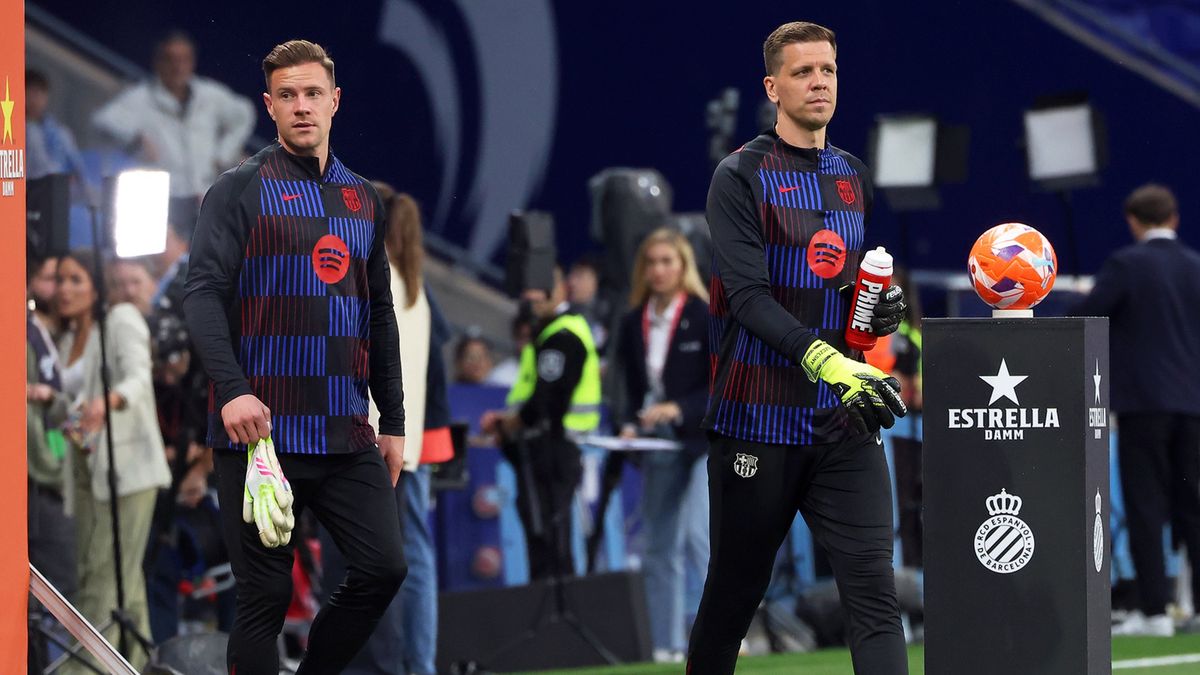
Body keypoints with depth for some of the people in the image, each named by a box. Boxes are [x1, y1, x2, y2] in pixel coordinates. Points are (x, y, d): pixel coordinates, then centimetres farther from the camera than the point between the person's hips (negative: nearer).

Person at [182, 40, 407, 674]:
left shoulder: (363, 199, 16)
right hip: (260, 431, -5)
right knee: (265, 596, -3)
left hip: (347, 435, 5)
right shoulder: (240, 190, -1)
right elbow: (203, 293, -10)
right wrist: (231, 389, -24)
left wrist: (392, 421, 18)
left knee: (383, 568, -4)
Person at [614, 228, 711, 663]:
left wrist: (678, 410, -23)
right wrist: (630, 425, -6)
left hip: (706, 442, -6)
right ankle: (666, 646, 15)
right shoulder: (634, 323, 7)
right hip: (657, 445, 6)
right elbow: (634, 389, 13)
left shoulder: (706, 318, -8)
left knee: (700, 537, -21)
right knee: (660, 549, 8)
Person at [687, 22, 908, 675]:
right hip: (757, 420, -4)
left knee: (873, 590, -9)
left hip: (843, 423, 4)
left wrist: (883, 307, 4)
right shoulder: (741, 176, -5)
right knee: (733, 595, 6)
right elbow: (747, 295, -16)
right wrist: (828, 362, -28)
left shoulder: (854, 178, 15)